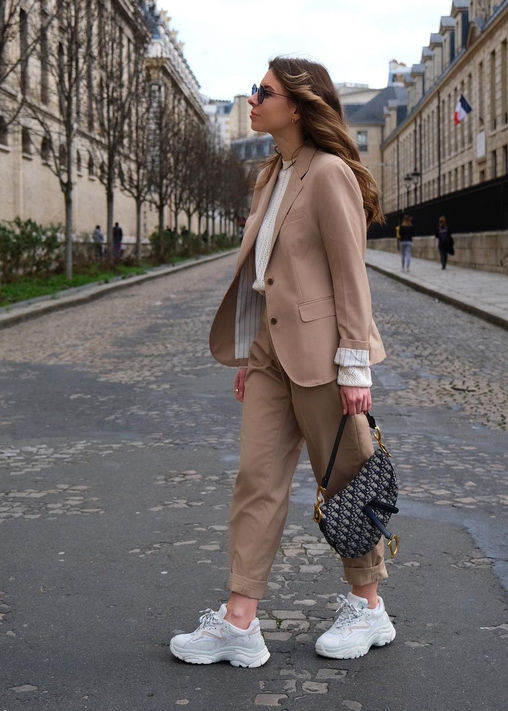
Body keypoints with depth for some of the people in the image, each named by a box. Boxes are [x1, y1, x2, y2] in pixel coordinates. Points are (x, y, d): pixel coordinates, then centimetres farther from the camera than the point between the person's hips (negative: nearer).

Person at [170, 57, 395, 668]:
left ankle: (368, 610, 24)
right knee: (257, 478, 5)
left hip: (320, 352, -8)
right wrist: (248, 354, 15)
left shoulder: (329, 173, -12)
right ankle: (239, 623, 10)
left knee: (344, 480, 6)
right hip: (272, 350, 8)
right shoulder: (273, 176, 15)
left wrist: (354, 366, -16)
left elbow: (349, 275, -14)